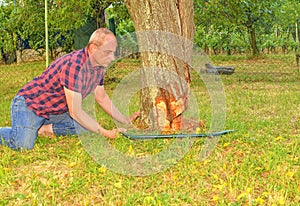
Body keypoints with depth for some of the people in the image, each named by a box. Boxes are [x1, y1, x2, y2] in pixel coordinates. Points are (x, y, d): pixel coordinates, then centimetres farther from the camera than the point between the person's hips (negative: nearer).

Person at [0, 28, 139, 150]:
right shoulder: (74, 65, -31)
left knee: (85, 128, -13)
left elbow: (102, 98, 14)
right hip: (29, 104, -8)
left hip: (56, 111, 9)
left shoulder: (99, 65, -2)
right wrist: (104, 133, -27)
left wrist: (126, 121, 11)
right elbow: (75, 112, -29)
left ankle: (44, 129, 0)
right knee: (23, 145, -29)